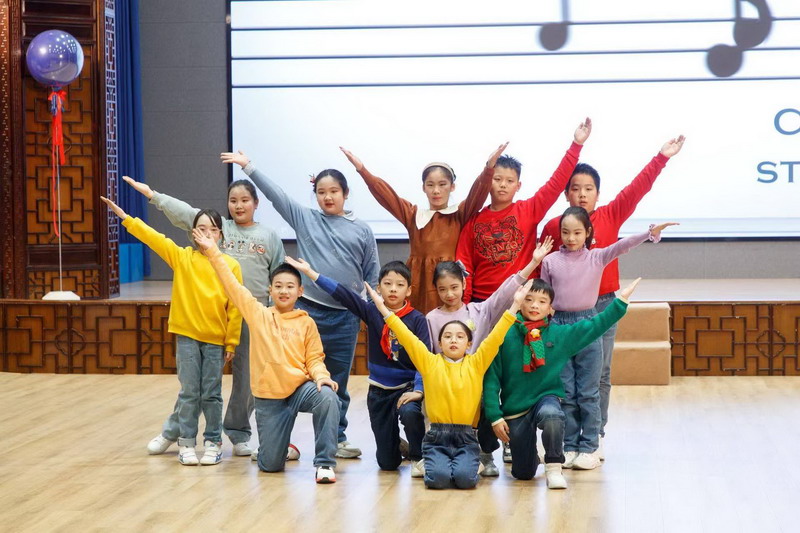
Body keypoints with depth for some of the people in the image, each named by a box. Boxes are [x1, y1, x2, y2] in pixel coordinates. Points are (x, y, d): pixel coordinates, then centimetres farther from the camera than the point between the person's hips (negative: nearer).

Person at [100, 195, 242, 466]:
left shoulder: (231, 266, -3)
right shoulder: (182, 257, 2)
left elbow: (235, 307, -2)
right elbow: (152, 238, -5)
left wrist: (231, 342, -2)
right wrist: (125, 218, -13)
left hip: (216, 340, -1)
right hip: (187, 336, 1)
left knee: (211, 394, 6)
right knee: (189, 392, 4)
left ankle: (213, 442, 19)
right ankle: (185, 442, 14)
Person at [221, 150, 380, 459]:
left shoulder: (361, 230, 7)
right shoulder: (304, 218, 7)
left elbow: (372, 275, 10)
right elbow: (275, 194, 1)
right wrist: (248, 167, -6)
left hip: (346, 317, 1)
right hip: (308, 310, 0)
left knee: (338, 382, 9)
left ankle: (337, 437, 20)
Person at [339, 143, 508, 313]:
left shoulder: (459, 215, 7)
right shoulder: (413, 215, 11)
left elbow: (478, 192, -5)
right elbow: (385, 194, 6)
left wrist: (489, 167, -22)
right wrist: (362, 169, -3)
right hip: (418, 282, 2)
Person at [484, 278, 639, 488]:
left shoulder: (559, 334, -2)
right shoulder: (506, 335, -9)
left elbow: (595, 325, 0)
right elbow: (492, 378, -7)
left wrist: (621, 300, -6)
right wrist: (495, 416, -12)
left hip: (546, 397, 0)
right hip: (514, 408, 0)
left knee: (551, 415, -38)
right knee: (523, 473, 5)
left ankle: (554, 468, -17)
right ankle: (531, 455, 43)